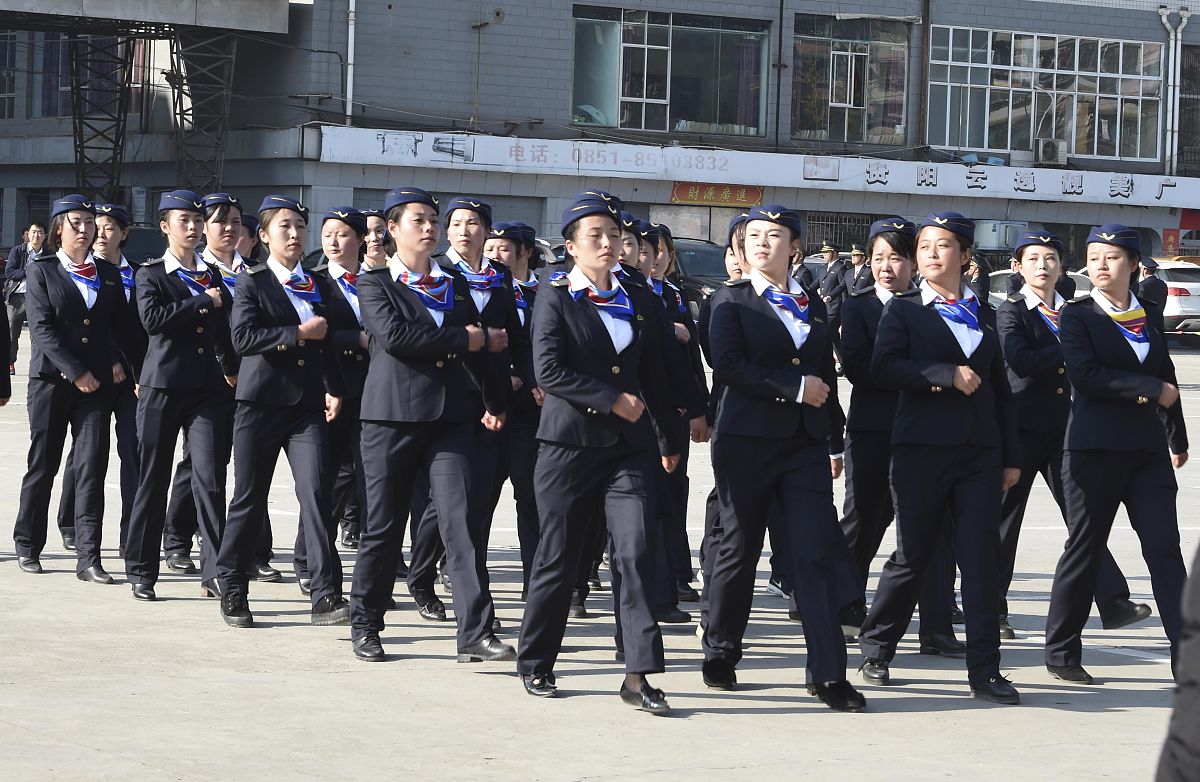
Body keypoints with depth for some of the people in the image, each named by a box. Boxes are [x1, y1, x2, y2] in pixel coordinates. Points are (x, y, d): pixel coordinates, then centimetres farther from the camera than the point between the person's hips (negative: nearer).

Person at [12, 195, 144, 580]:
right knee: (43, 465, 7)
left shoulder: (109, 274, 13)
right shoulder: (40, 271, 1)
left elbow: (125, 327, 13)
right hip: (51, 380, -2)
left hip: (98, 383, 2)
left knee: (92, 467, -6)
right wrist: (77, 373, -13)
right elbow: (42, 328, -7)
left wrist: (121, 362, -2)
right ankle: (27, 546, 22)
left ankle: (88, 558, -8)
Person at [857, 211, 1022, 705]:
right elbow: (885, 368, -12)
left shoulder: (983, 313, 15)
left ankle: (984, 671, -1)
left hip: (980, 451, 3)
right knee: (912, 555, 3)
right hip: (922, 447, -3)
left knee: (982, 557, -4)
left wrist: (1011, 456, 12)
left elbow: (1000, 386, 16)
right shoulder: (904, 309, 4)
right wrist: (947, 375, -19)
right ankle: (876, 650, 22)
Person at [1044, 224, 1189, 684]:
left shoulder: (1150, 314, 12)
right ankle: (1062, 652, 14)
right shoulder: (1077, 315, -2)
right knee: (1085, 548, 3)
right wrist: (1151, 388, -14)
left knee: (1165, 550, -2)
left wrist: (1178, 439, 27)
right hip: (1095, 448, -4)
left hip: (1148, 449, 4)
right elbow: (1086, 375, -16)